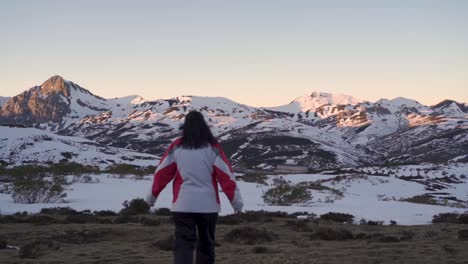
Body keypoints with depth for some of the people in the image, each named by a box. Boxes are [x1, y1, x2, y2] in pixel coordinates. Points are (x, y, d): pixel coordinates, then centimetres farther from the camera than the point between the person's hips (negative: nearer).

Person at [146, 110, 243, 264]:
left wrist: (153, 195, 19)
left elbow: (162, 172, 6)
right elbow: (226, 174, -4)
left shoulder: (177, 146, 1)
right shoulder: (212, 147, -2)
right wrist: (235, 199, 1)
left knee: (183, 243, -2)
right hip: (208, 204, 0)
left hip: (182, 205, 0)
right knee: (206, 243, 16)